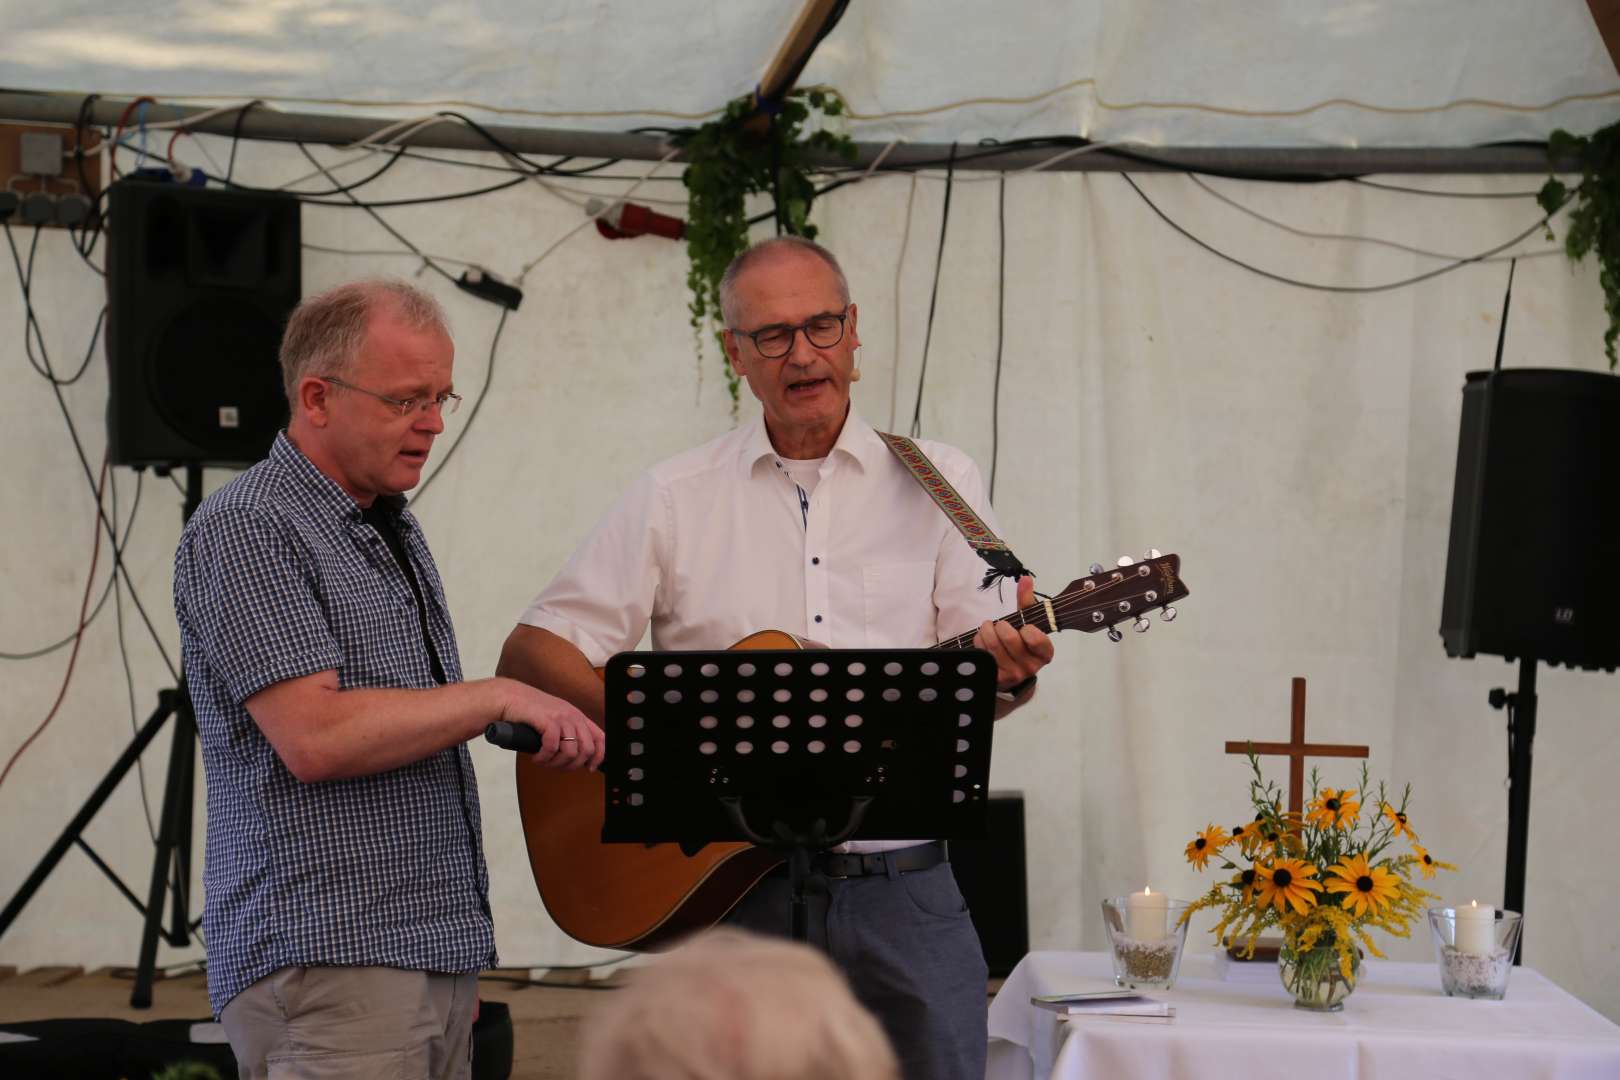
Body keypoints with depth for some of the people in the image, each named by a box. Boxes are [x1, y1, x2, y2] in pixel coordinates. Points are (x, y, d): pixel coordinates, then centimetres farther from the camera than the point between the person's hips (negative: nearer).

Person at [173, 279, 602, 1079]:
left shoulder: (392, 528, 19)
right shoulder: (243, 531, -9)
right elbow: (315, 737, -20)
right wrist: (499, 698, -15)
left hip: (437, 951, 8)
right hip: (325, 961, -8)